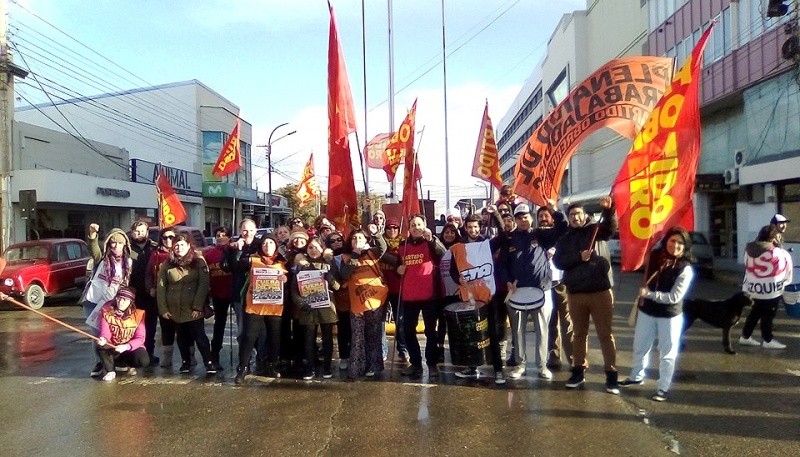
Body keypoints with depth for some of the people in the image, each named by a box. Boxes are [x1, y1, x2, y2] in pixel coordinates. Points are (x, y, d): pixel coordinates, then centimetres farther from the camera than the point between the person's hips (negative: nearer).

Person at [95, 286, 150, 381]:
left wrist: (127, 346, -34)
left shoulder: (139, 313, -16)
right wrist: (103, 339, -40)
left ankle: (128, 364, 9)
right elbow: (105, 332, -15)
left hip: (131, 348, -1)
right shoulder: (107, 311, -12)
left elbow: (140, 338, -16)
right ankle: (109, 371, -3)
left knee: (144, 361, -29)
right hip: (112, 348, 1)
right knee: (100, 347, -32)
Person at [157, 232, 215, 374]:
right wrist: (163, 309, -3)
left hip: (193, 308, -3)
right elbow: (161, 287, 3)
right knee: (182, 337, 15)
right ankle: (185, 361, 28)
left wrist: (197, 307, -14)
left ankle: (208, 363, -1)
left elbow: (204, 284, -9)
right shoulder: (167, 264, 4)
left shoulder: (199, 261, -4)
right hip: (175, 309, 3)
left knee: (199, 335, -6)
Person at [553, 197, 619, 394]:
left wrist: (608, 209, -35)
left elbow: (611, 226, -16)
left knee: (605, 333, 2)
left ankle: (611, 374, 8)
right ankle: (578, 370, 23)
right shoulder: (565, 239, 12)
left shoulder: (596, 230, 6)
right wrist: (579, 257, -14)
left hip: (600, 291, -3)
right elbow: (558, 261, -1)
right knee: (579, 333, 13)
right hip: (575, 293, 3)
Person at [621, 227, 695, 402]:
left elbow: (674, 297, -22)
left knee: (667, 353, 8)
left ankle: (663, 388, 21)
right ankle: (636, 376, 39)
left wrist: (649, 294, -23)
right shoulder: (655, 256, -4)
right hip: (647, 311, 5)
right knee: (640, 347, 18)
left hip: (670, 316, -5)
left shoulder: (685, 269, -17)